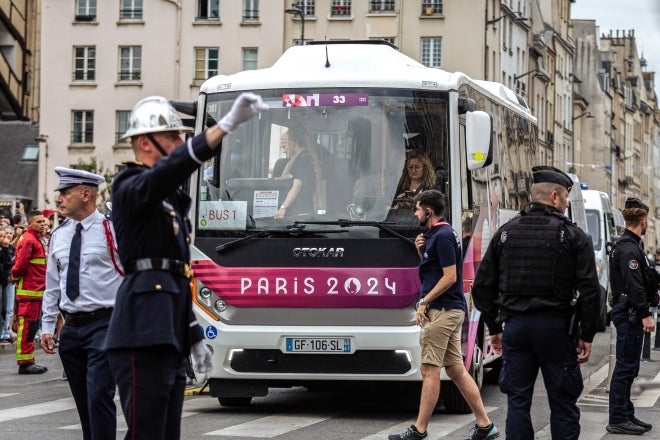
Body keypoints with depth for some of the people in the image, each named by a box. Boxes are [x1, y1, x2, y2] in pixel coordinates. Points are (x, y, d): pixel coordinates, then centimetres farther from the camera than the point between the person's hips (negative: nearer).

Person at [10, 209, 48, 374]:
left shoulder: (36, 239, 19)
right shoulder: (29, 240, -14)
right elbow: (20, 265, -19)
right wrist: (15, 276, -2)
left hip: (36, 291, 10)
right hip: (29, 291, -10)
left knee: (31, 328, 14)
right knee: (27, 328, -6)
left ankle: (28, 362, 19)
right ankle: (25, 363, -3)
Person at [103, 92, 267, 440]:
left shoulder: (170, 199, 22)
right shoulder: (131, 189, -6)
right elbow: (173, 166, -29)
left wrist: (194, 337, 24)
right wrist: (227, 125, -38)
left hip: (170, 339, 10)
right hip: (143, 337, -10)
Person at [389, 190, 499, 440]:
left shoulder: (442, 236, -14)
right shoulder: (436, 235, 17)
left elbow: (449, 276, -19)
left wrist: (424, 302, -16)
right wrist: (422, 251, 7)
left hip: (442, 311, -10)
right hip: (451, 310, 10)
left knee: (430, 371, -7)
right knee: (456, 370, 10)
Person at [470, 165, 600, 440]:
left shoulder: (505, 233, 8)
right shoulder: (573, 236, -4)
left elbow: (483, 286, 8)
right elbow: (589, 290, -8)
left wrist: (494, 328, 16)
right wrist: (586, 335, -1)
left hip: (515, 325, 3)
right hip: (556, 327, -3)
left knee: (517, 402, 7)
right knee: (562, 402, 4)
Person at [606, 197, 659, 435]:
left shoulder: (627, 245, 17)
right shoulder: (629, 248, -17)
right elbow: (634, 285, -24)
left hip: (628, 313, 11)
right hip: (630, 314, -11)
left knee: (628, 367, 14)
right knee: (626, 366, -7)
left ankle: (626, 415, 21)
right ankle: (618, 420, -5)